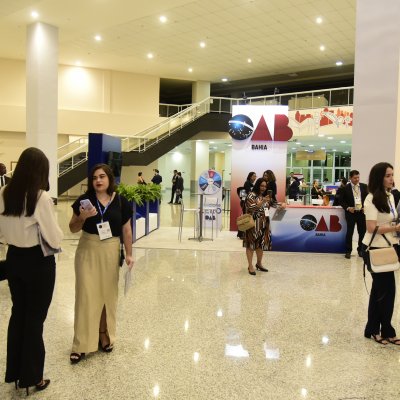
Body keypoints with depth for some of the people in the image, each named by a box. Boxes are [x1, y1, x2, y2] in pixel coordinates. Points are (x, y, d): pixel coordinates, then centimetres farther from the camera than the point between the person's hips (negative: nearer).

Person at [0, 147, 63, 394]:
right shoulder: (42, 198, -21)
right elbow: (55, 239, -17)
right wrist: (56, 232, 2)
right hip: (39, 262, -6)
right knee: (35, 318, 8)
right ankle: (31, 377, 22)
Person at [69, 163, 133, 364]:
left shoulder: (121, 202, -2)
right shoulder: (84, 200, -4)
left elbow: (126, 231, 4)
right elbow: (73, 229, 1)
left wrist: (129, 254, 0)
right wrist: (82, 217, -18)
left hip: (110, 252, 1)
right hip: (87, 251, -1)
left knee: (108, 294, 12)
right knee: (86, 295, -1)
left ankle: (105, 336, 30)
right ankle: (81, 345, 8)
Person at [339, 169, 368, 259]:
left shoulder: (364, 186, 5)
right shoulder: (346, 188, -4)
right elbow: (341, 201, 1)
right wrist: (348, 208, -12)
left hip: (362, 212, 3)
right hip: (351, 212, -3)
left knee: (362, 232, 7)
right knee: (350, 232, 0)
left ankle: (360, 249, 22)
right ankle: (348, 251, 9)